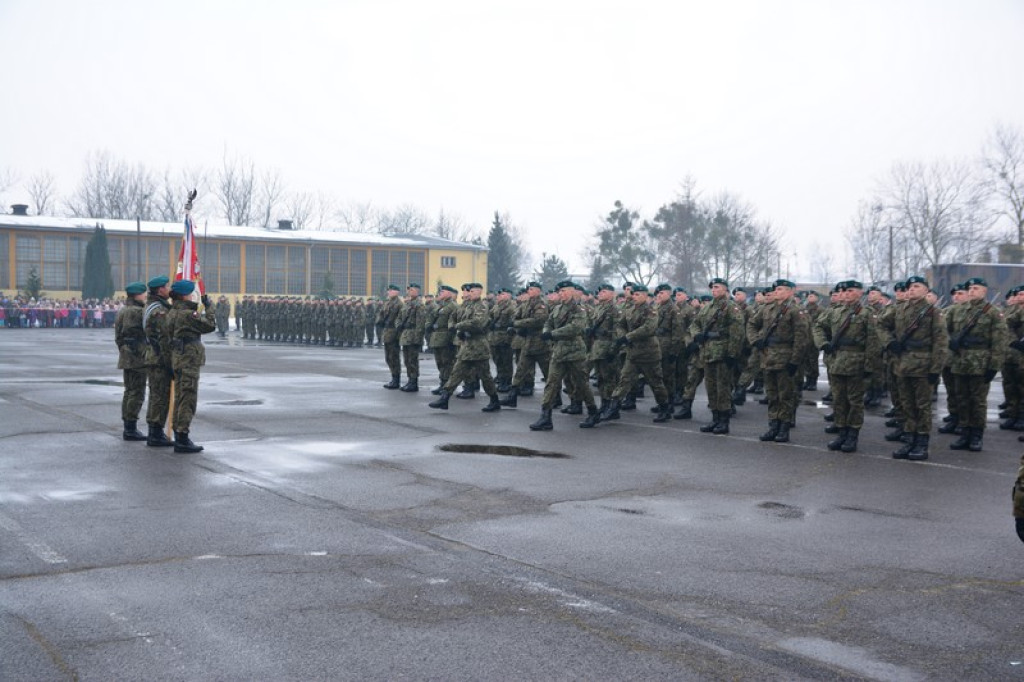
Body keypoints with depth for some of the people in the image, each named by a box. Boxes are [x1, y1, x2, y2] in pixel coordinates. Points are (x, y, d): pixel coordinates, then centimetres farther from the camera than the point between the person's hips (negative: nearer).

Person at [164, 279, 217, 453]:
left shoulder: (172, 313, 11)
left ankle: (179, 436, 21)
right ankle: (182, 438, -7)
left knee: (180, 398, 15)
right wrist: (208, 307, -3)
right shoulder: (187, 314, -17)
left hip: (177, 359, 10)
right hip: (189, 360, -10)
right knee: (188, 399, -7)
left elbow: (167, 335, 16)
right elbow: (211, 325, -13)